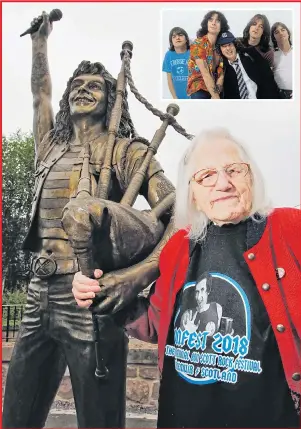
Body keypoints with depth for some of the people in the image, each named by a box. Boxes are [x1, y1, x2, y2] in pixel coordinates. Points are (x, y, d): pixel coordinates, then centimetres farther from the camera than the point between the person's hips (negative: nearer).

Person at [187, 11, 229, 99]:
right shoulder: (198, 44, -11)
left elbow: (221, 73, 0)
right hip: (199, 89, -5)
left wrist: (216, 92, -16)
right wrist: (216, 98, -21)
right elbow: (206, 75, -18)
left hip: (214, 89, 5)